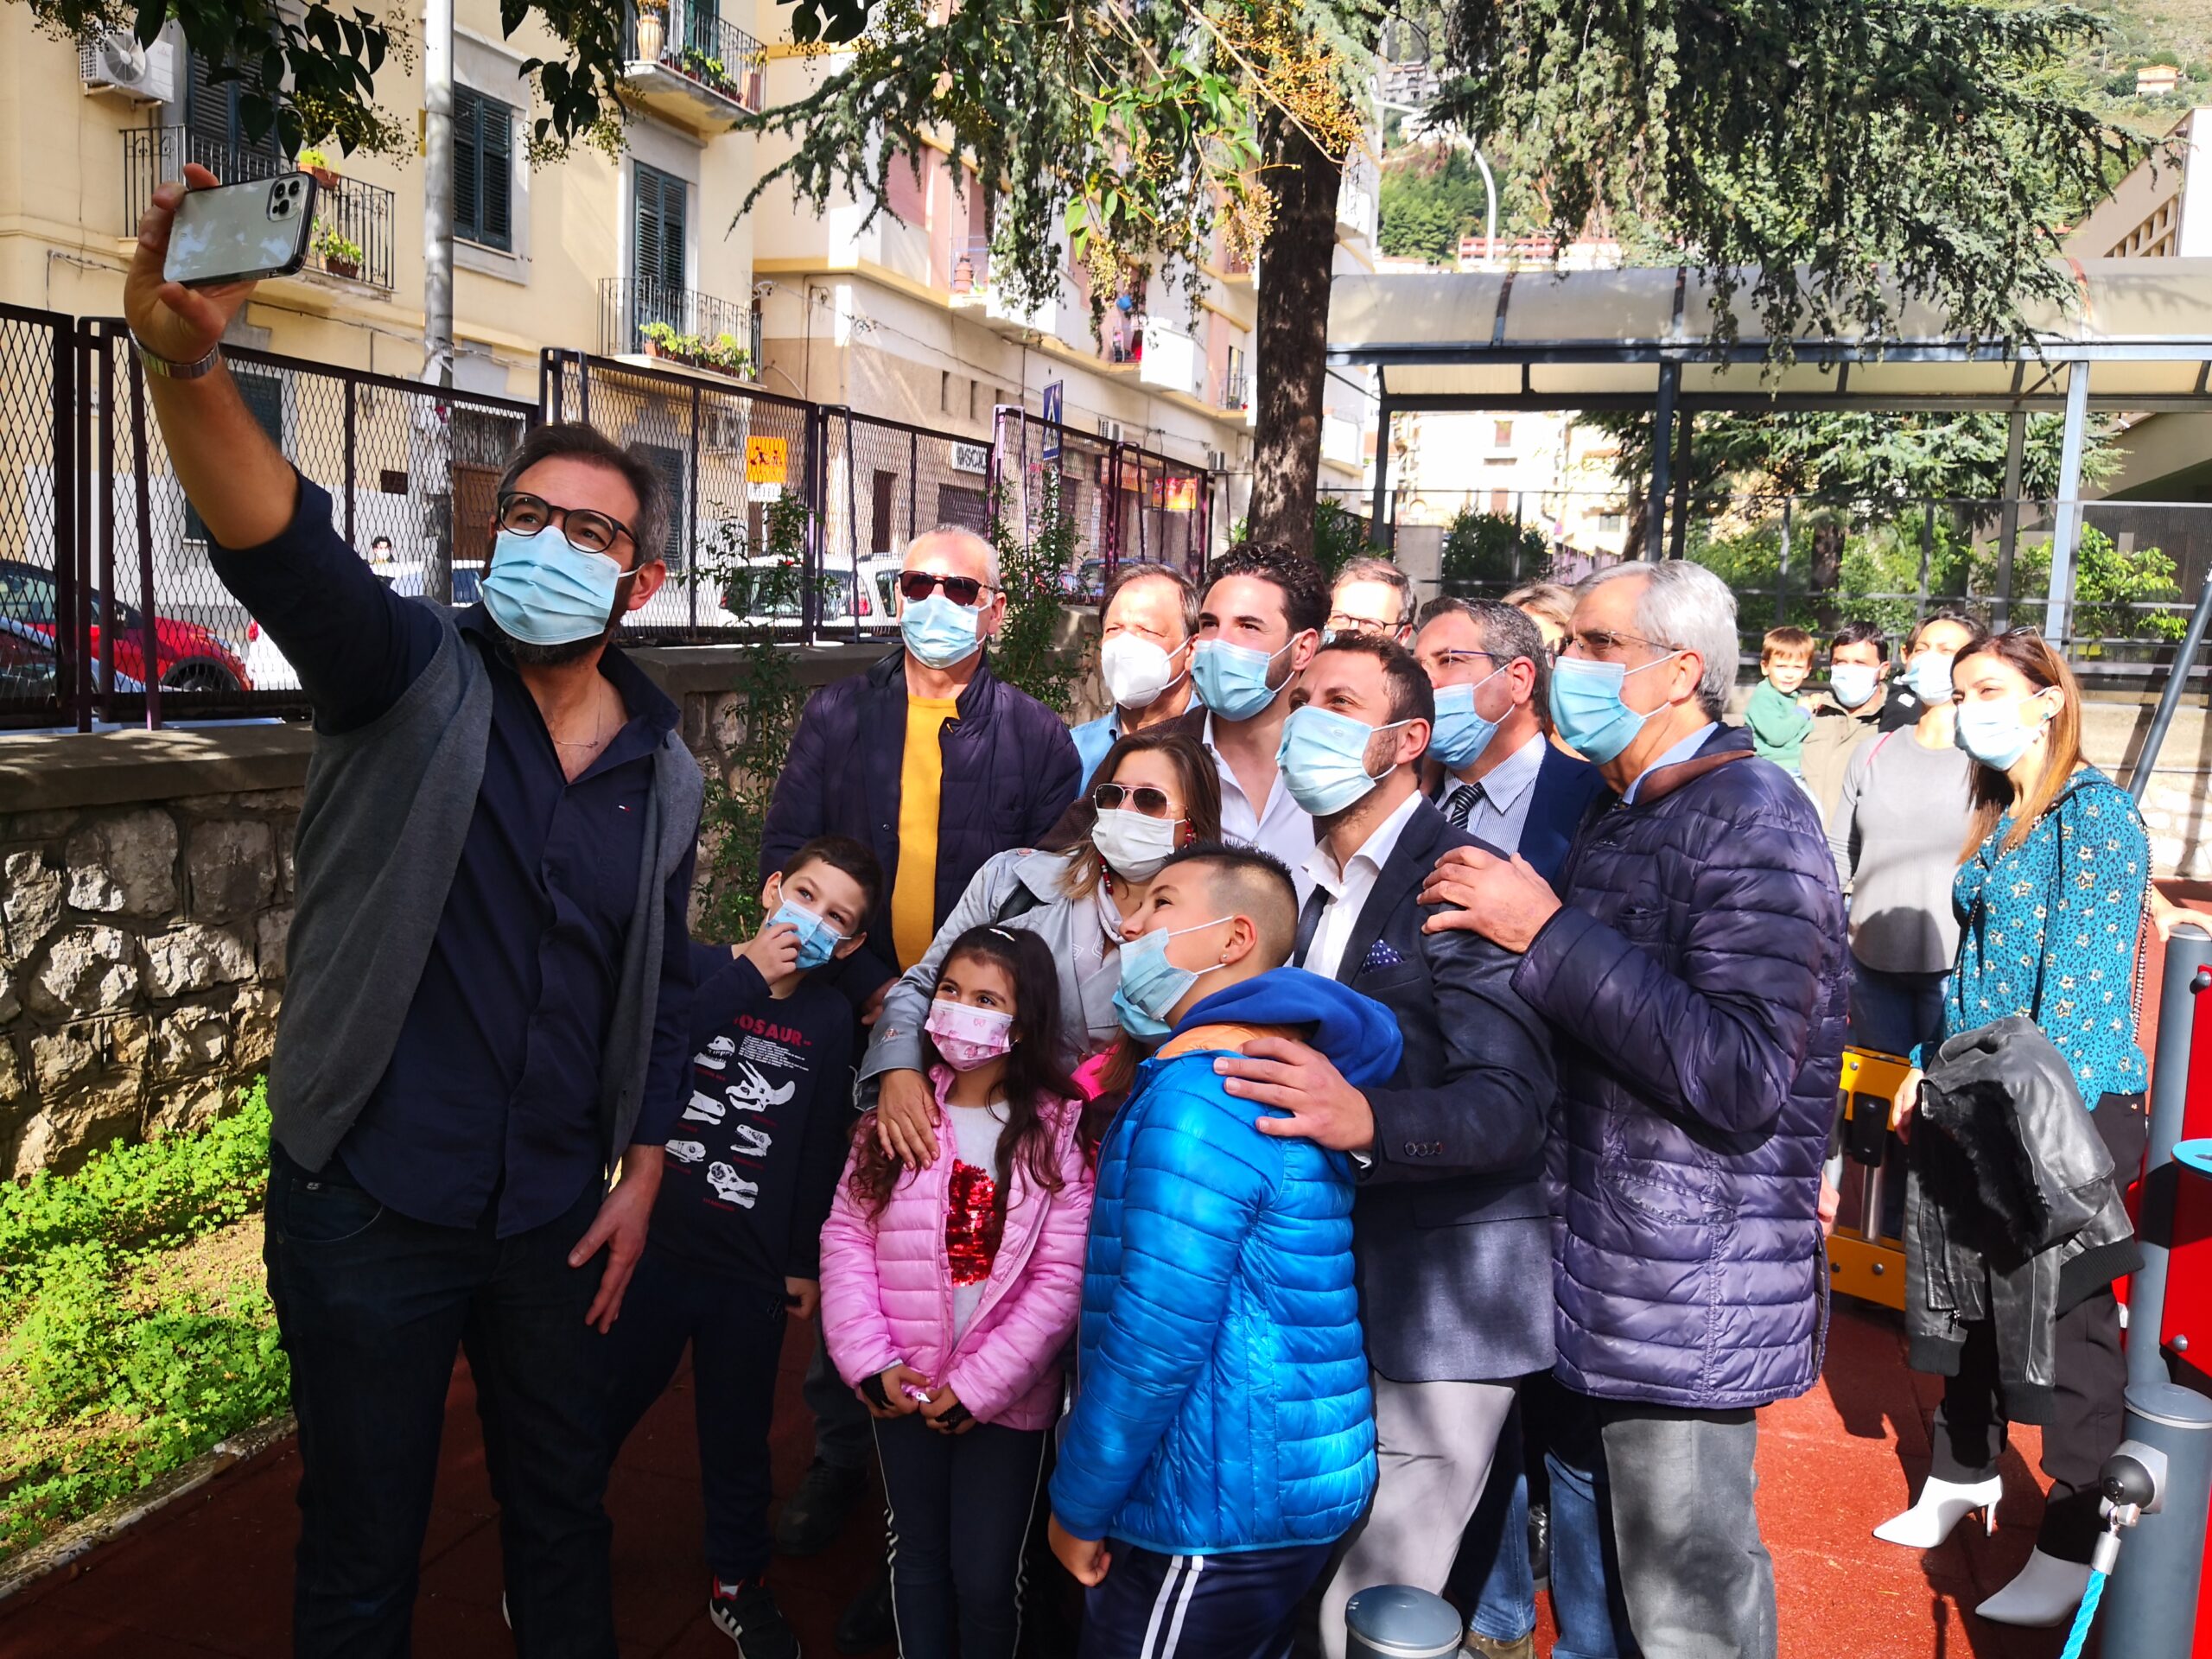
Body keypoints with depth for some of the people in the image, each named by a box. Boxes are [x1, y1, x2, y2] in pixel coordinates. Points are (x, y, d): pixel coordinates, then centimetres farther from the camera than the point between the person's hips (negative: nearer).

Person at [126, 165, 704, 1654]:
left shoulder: (663, 773, 2)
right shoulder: (413, 680, -10)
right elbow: (282, 545, -30)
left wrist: (643, 1175, 7)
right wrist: (188, 361, -48)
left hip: (558, 1215, 4)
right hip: (368, 1207, -3)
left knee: (563, 1515, 21)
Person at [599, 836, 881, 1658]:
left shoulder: (831, 1018, -1)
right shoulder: (693, 967, -6)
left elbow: (824, 1149, 5)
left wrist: (807, 1261, 8)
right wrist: (744, 975, -22)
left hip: (753, 1271, 1)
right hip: (651, 1244, -1)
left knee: (738, 1432, 15)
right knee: (599, 1410, 12)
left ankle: (738, 1583, 35)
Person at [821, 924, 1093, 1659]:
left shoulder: (1060, 1130, -8)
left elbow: (1063, 1278, -12)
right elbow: (847, 1238, -2)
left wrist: (980, 1384, -15)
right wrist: (870, 1363, -11)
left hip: (1006, 1398, -3)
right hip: (903, 1389, 3)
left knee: (986, 1578, 5)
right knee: (917, 1553, 18)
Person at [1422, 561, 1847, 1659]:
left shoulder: (1754, 819, -15)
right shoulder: (1626, 817, 13)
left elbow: (1743, 1076, -27)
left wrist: (1547, 932, -25)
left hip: (1686, 1293, -9)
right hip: (1593, 1269, 9)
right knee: (1587, 1562, 21)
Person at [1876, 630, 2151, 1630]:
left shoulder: (2094, 811, -13)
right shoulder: (1997, 819, 12)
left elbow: (2083, 975, -20)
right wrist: (1930, 1068, 15)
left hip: (2074, 1101, -8)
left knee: (2067, 1317, 1)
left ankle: (2074, 1548, 14)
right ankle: (1965, 1471, 36)